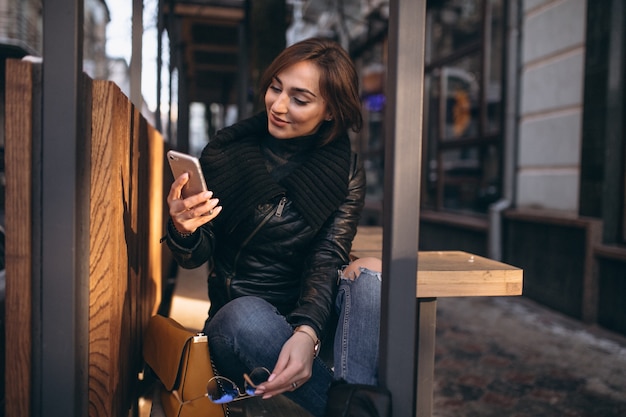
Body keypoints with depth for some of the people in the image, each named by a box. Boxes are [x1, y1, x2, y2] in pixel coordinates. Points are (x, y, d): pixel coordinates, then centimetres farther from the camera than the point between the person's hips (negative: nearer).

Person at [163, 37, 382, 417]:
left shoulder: (346, 173, -2)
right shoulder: (227, 151, -4)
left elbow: (327, 261, -14)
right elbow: (196, 257, 0)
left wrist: (307, 333, -36)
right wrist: (183, 230, -26)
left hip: (312, 314, 1)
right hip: (237, 314, -1)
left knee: (370, 271, -26)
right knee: (248, 316, -35)